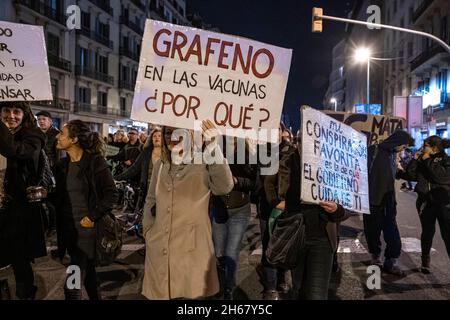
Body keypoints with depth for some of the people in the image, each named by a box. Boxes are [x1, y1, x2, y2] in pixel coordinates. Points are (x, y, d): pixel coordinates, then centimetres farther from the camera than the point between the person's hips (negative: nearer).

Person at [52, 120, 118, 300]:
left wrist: (92, 217, -14)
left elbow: (111, 193, -11)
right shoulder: (62, 165, 8)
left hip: (88, 229, -6)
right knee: (88, 274, 19)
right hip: (68, 229, 6)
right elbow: (59, 197, 14)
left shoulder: (95, 162, -9)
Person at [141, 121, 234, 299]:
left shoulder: (203, 164, -8)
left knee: (192, 294, 6)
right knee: (160, 292, 16)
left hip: (192, 250, -4)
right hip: (159, 249, 5)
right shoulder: (160, 165, 8)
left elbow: (224, 187, -28)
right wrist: (148, 233, 10)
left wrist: (214, 148, -35)